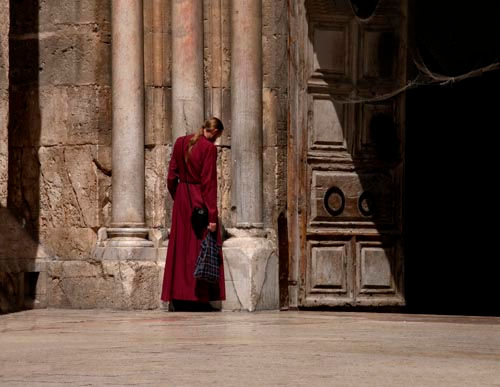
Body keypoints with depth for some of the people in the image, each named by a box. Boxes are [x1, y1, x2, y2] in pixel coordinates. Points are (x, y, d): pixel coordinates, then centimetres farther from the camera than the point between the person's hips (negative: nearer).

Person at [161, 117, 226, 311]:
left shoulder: (180, 143, 4)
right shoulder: (209, 148, -13)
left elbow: (171, 177, 7)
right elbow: (209, 183, -15)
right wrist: (212, 216, -14)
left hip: (181, 200, 6)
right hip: (200, 200, -6)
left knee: (180, 246, 9)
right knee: (201, 246, 1)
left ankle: (179, 297, 9)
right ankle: (199, 297, 0)